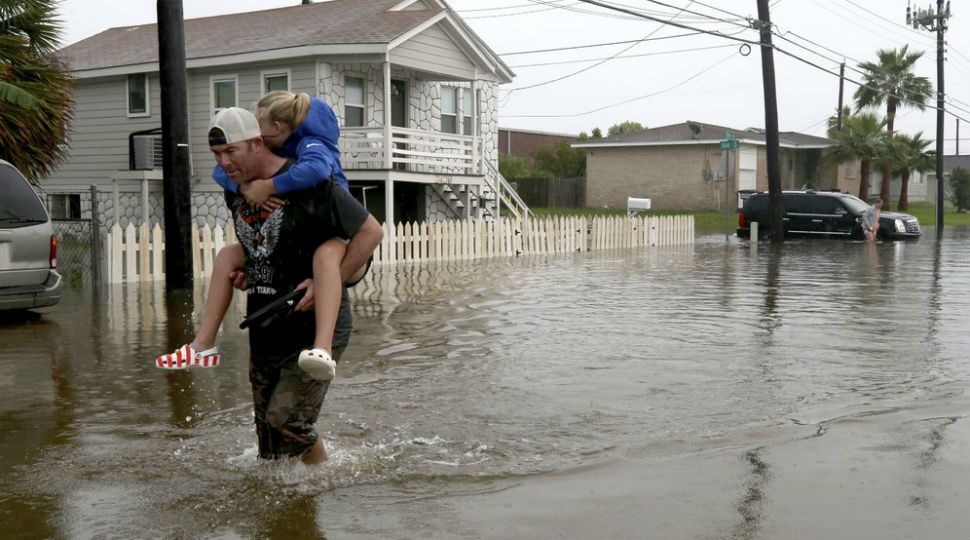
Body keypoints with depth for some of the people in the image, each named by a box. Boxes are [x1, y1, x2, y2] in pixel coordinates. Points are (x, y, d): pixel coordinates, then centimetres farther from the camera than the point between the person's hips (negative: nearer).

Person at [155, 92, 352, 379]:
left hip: (331, 237, -8)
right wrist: (245, 187, -24)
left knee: (325, 256, -43)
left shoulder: (311, 145, -19)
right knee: (227, 255, 2)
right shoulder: (269, 150, 4)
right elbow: (222, 170, -2)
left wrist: (268, 186, -36)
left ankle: (323, 350, -58)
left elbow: (317, 169, -44)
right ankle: (203, 346, -1)